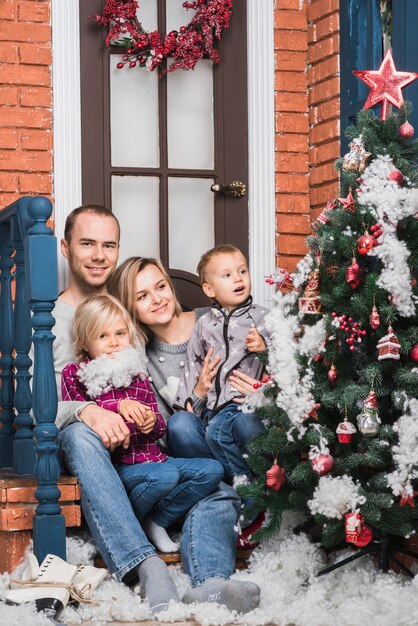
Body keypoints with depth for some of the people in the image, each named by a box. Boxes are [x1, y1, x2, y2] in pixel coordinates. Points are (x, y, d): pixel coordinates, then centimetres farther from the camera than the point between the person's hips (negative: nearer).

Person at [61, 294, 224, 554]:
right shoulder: (74, 374, 3)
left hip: (151, 457, 6)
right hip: (117, 465, -6)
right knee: (166, 475, -34)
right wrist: (118, 406, -27)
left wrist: (153, 422, -8)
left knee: (213, 470, -9)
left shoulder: (137, 373, 17)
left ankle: (156, 522, -6)